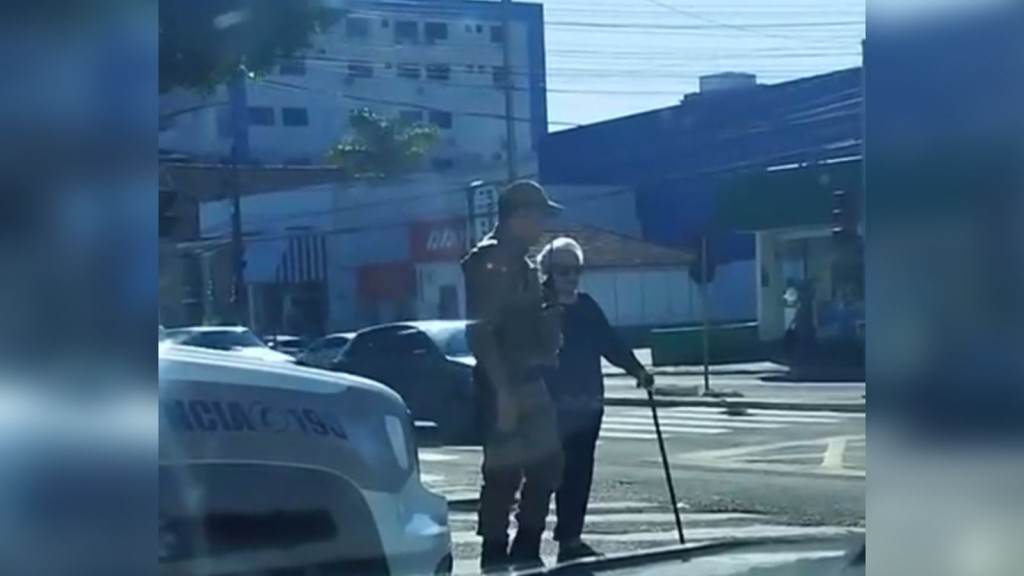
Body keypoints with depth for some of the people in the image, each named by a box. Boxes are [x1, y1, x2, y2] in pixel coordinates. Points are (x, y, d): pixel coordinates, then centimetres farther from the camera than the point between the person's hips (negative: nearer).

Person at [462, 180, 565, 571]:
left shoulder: (522, 264, 17)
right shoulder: (488, 262, -12)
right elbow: (480, 332, -19)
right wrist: (502, 390, -24)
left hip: (531, 381, 10)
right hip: (504, 385, -10)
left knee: (547, 466, 13)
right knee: (504, 473, -6)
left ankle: (525, 554, 23)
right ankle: (495, 560, 3)